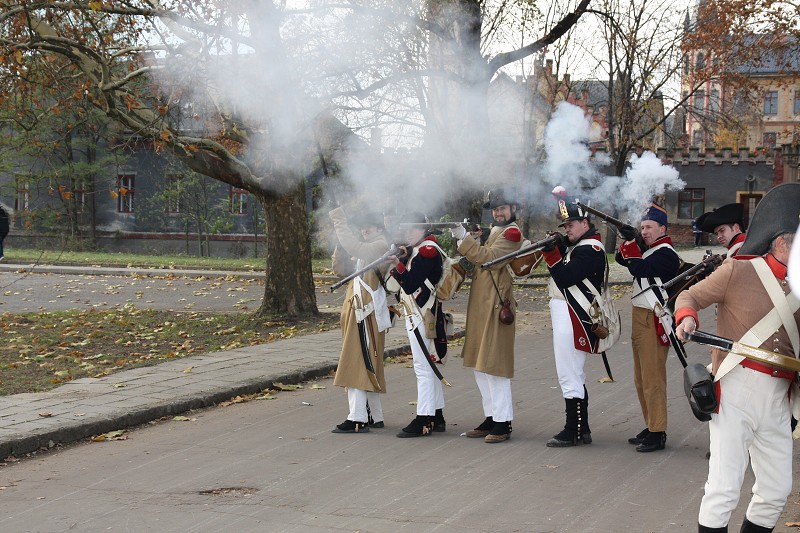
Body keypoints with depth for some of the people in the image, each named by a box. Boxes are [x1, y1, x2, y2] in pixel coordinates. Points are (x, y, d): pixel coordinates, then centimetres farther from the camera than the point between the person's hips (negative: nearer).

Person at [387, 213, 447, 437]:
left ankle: (423, 420, -10)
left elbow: (411, 284, -21)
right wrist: (402, 260, 0)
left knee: (423, 368, -10)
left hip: (422, 318, -11)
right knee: (430, 366, 13)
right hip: (417, 316, 11)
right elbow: (405, 281, 12)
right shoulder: (416, 250, 16)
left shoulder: (427, 251, -14)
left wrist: (398, 264, -26)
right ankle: (436, 416, 20)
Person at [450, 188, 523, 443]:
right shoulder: (494, 231, 20)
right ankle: (491, 418, 19)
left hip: (496, 307, -10)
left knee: (494, 365, -8)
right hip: (480, 306, 10)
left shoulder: (512, 233, -9)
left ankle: (503, 423, -3)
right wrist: (462, 241, 0)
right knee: (480, 366, 12)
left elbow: (487, 257, -20)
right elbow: (476, 262, 15)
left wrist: (463, 237, -20)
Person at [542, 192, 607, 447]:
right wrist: (556, 247, -1)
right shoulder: (576, 245, 17)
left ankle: (573, 432, -2)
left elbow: (564, 278, -21)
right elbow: (562, 274, 12)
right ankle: (582, 430, 23)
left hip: (573, 319, -11)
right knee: (574, 376, 15)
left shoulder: (589, 249, -14)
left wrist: (551, 252, -18)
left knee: (570, 376, -7)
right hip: (566, 316, 11)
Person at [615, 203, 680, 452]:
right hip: (640, 319, 10)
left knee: (652, 378, -8)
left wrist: (631, 242, -21)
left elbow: (640, 269, -24)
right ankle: (651, 427, 23)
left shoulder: (665, 254, -13)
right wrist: (627, 240, -5)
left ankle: (658, 434, -4)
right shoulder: (648, 250, 16)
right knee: (641, 379, 14)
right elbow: (623, 259, 11)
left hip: (654, 321, -10)